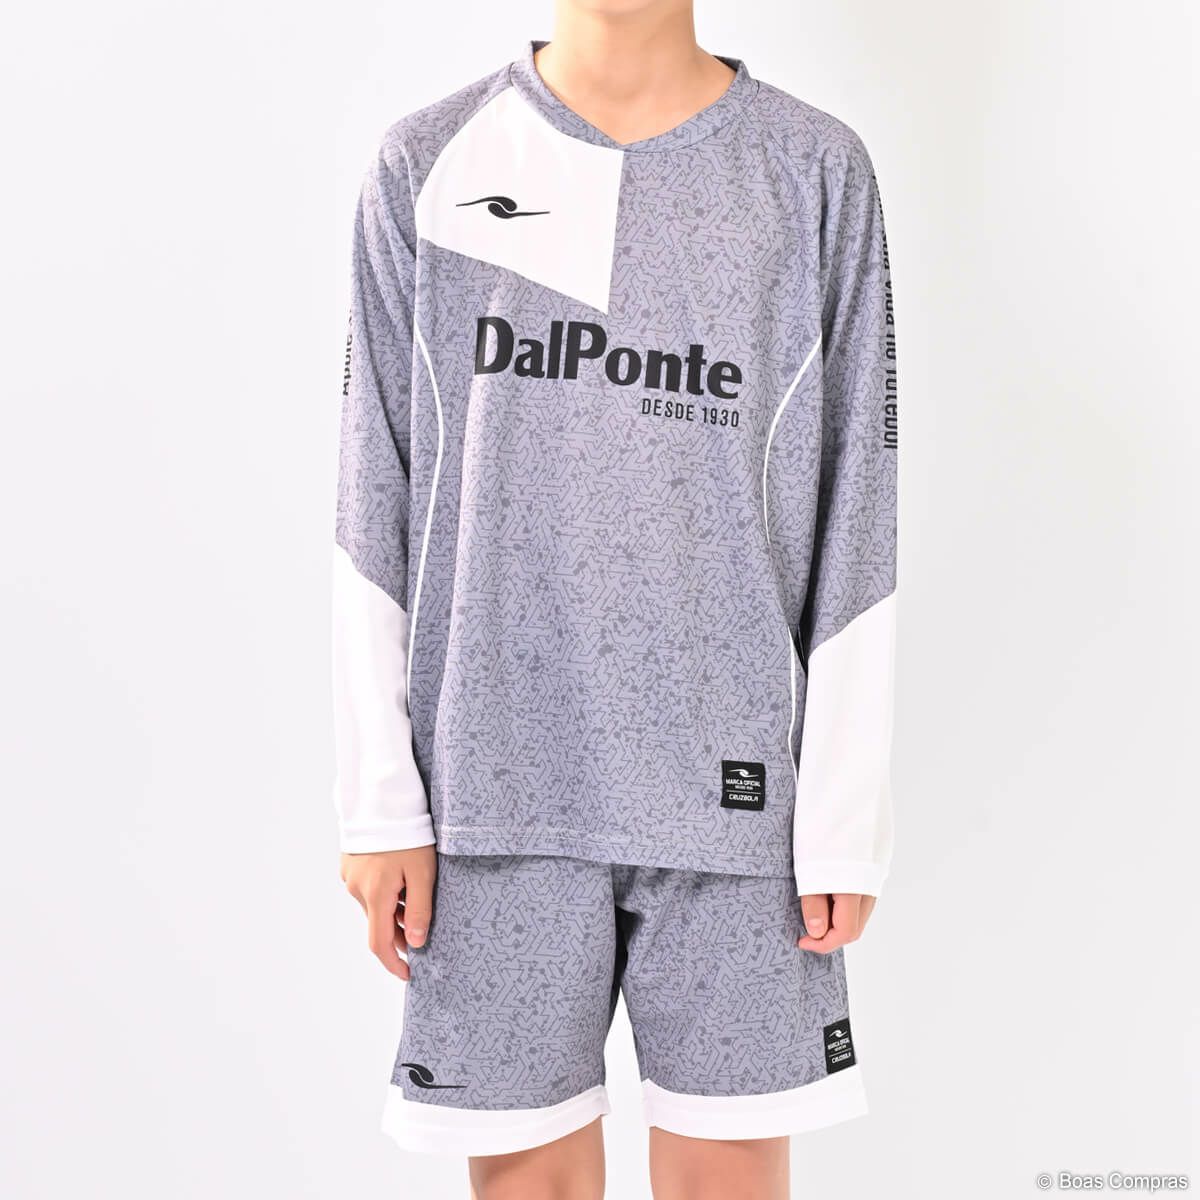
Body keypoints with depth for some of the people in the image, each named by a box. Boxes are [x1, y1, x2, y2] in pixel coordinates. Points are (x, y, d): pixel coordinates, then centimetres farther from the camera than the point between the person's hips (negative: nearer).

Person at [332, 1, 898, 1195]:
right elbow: (375, 512, 4)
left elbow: (855, 524, 2)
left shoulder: (817, 172, 4)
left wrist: (844, 818, -1)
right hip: (496, 785, 1)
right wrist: (380, 799, 1)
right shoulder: (427, 166, 6)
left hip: (733, 785, 0)